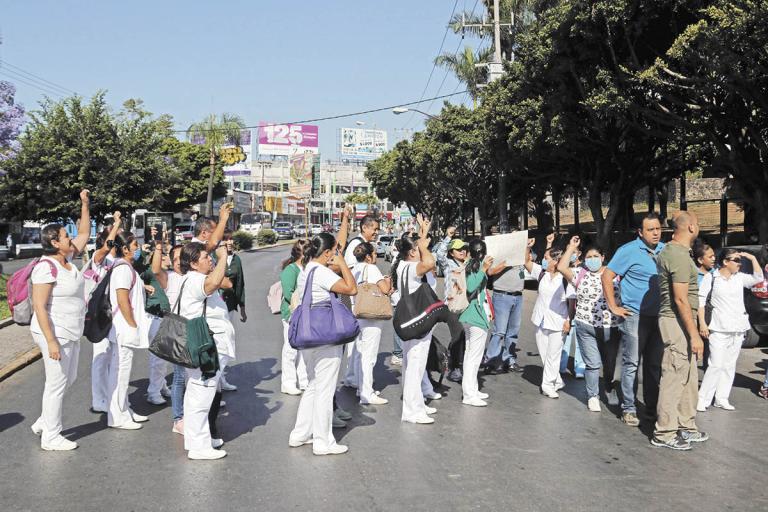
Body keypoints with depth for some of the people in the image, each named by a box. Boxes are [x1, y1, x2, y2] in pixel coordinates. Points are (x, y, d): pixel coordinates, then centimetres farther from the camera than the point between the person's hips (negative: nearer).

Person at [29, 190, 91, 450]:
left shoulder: (67, 258, 6)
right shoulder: (46, 267, -19)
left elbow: (84, 234, 21)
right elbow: (39, 306, -22)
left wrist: (85, 204, 13)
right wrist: (51, 341, -26)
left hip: (71, 333, 9)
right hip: (55, 333, -9)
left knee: (68, 379, 18)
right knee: (57, 383, 0)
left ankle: (44, 422, 31)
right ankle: (50, 437, 11)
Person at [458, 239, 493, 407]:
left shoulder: (469, 265, 9)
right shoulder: (478, 265, -15)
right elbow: (471, 287, -26)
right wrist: (484, 269, -30)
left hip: (469, 315, 9)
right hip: (478, 315, -9)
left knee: (470, 354, 15)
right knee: (475, 356, -6)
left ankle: (471, 390, 24)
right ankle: (469, 395, -5)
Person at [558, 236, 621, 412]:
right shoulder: (580, 274, 1)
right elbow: (561, 267, -13)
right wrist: (571, 247, -8)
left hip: (611, 327, 2)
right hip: (586, 327, -1)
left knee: (610, 362, 14)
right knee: (592, 363, -1)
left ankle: (609, 391, 39)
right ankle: (593, 396, 14)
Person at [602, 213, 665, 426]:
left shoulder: (665, 250, 8)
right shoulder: (629, 251, -8)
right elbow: (607, 276, -9)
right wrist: (613, 307, -10)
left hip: (659, 315, 5)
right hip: (636, 315, -5)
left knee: (655, 363, 12)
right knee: (631, 363, -1)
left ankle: (652, 406, 23)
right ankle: (628, 409, 6)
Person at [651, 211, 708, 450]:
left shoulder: (667, 251, 12)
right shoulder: (680, 256, -19)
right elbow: (681, 299, -21)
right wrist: (694, 334, -20)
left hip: (677, 322, 10)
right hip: (678, 322, -10)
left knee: (689, 378, 16)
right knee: (674, 377, -4)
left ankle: (686, 427, 25)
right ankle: (664, 433, 3)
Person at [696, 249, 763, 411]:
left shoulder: (740, 278, 10)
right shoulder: (711, 277, -3)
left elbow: (758, 278, -3)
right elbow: (701, 301, -4)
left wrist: (752, 258, -5)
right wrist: (702, 323, -9)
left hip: (738, 329, 5)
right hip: (719, 329, -5)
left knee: (730, 365, 9)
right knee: (716, 365, -11)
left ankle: (721, 399, 16)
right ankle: (703, 399, -4)